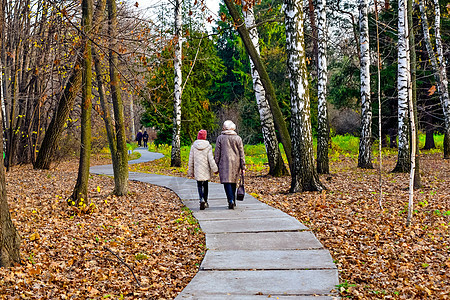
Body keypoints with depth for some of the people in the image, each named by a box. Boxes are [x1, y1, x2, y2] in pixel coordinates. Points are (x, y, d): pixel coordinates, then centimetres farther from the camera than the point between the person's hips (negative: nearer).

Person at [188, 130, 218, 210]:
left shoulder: (193, 146, 0)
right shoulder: (208, 146, -6)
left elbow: (191, 160, 4)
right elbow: (211, 159, -9)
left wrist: (191, 171, 12)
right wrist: (215, 169, -3)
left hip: (197, 170, 0)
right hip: (206, 170, 0)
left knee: (199, 186, 3)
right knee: (205, 185, 15)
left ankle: (202, 200, -20)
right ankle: (205, 202, 23)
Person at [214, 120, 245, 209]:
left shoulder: (220, 138, 0)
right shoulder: (238, 138, 4)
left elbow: (217, 153, 0)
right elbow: (241, 154, 3)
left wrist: (216, 166, 6)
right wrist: (243, 167, 6)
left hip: (224, 163, -3)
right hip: (235, 163, 3)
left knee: (227, 182, -5)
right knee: (233, 182, 14)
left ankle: (231, 200, -20)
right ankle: (233, 201, 21)